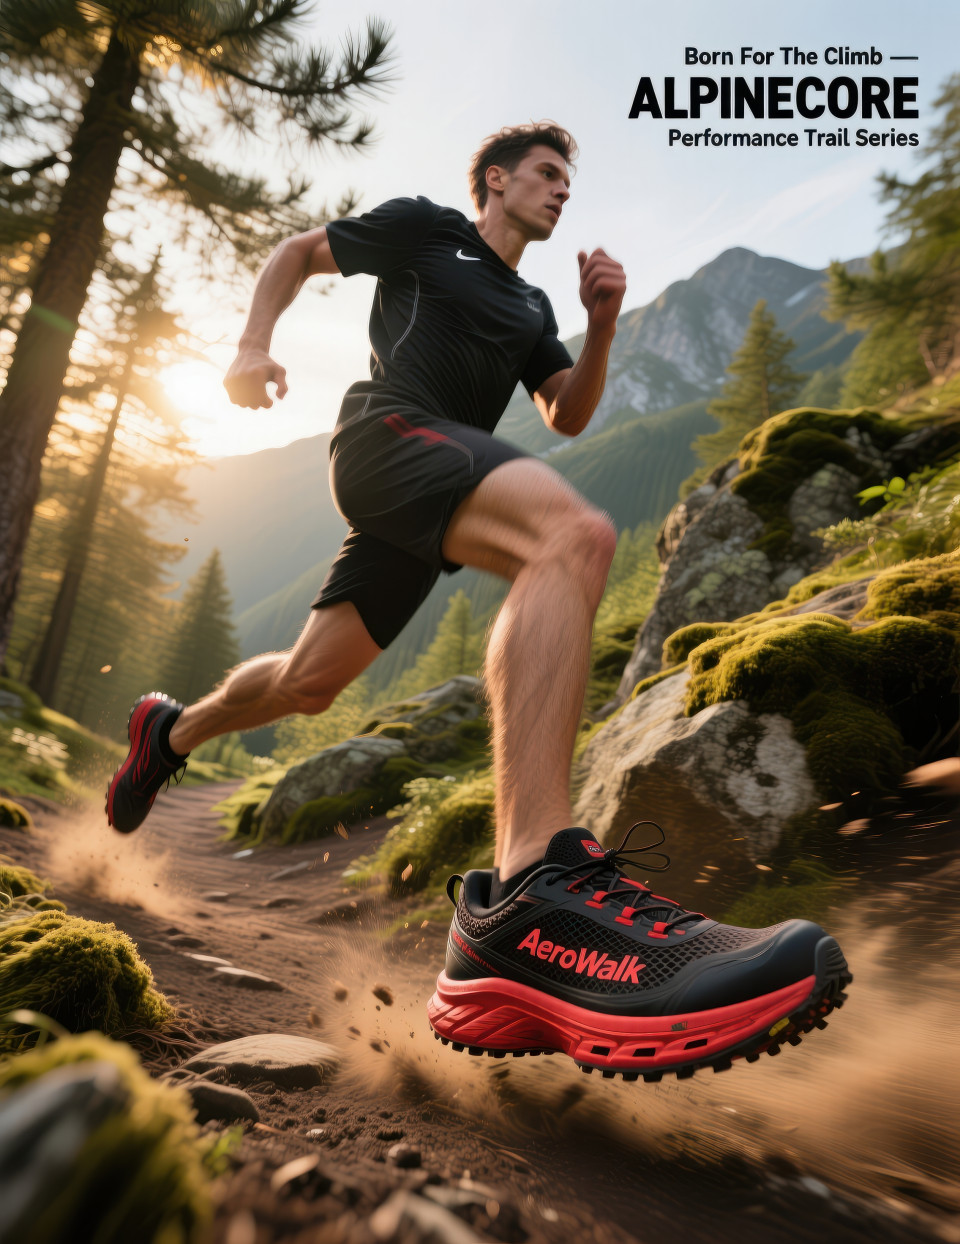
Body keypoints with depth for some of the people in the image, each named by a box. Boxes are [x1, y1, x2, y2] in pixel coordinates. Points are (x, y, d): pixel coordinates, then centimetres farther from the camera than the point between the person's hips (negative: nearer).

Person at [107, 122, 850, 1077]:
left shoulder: (531, 309, 31)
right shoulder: (424, 229, 15)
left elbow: (568, 416, 23)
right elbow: (297, 253, 20)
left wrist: (602, 324, 8)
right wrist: (254, 345, 4)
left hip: (434, 497, 8)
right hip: (388, 428, -8)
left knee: (308, 682, 7)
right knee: (573, 534, -36)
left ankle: (169, 733, 37)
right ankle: (529, 888, -52)